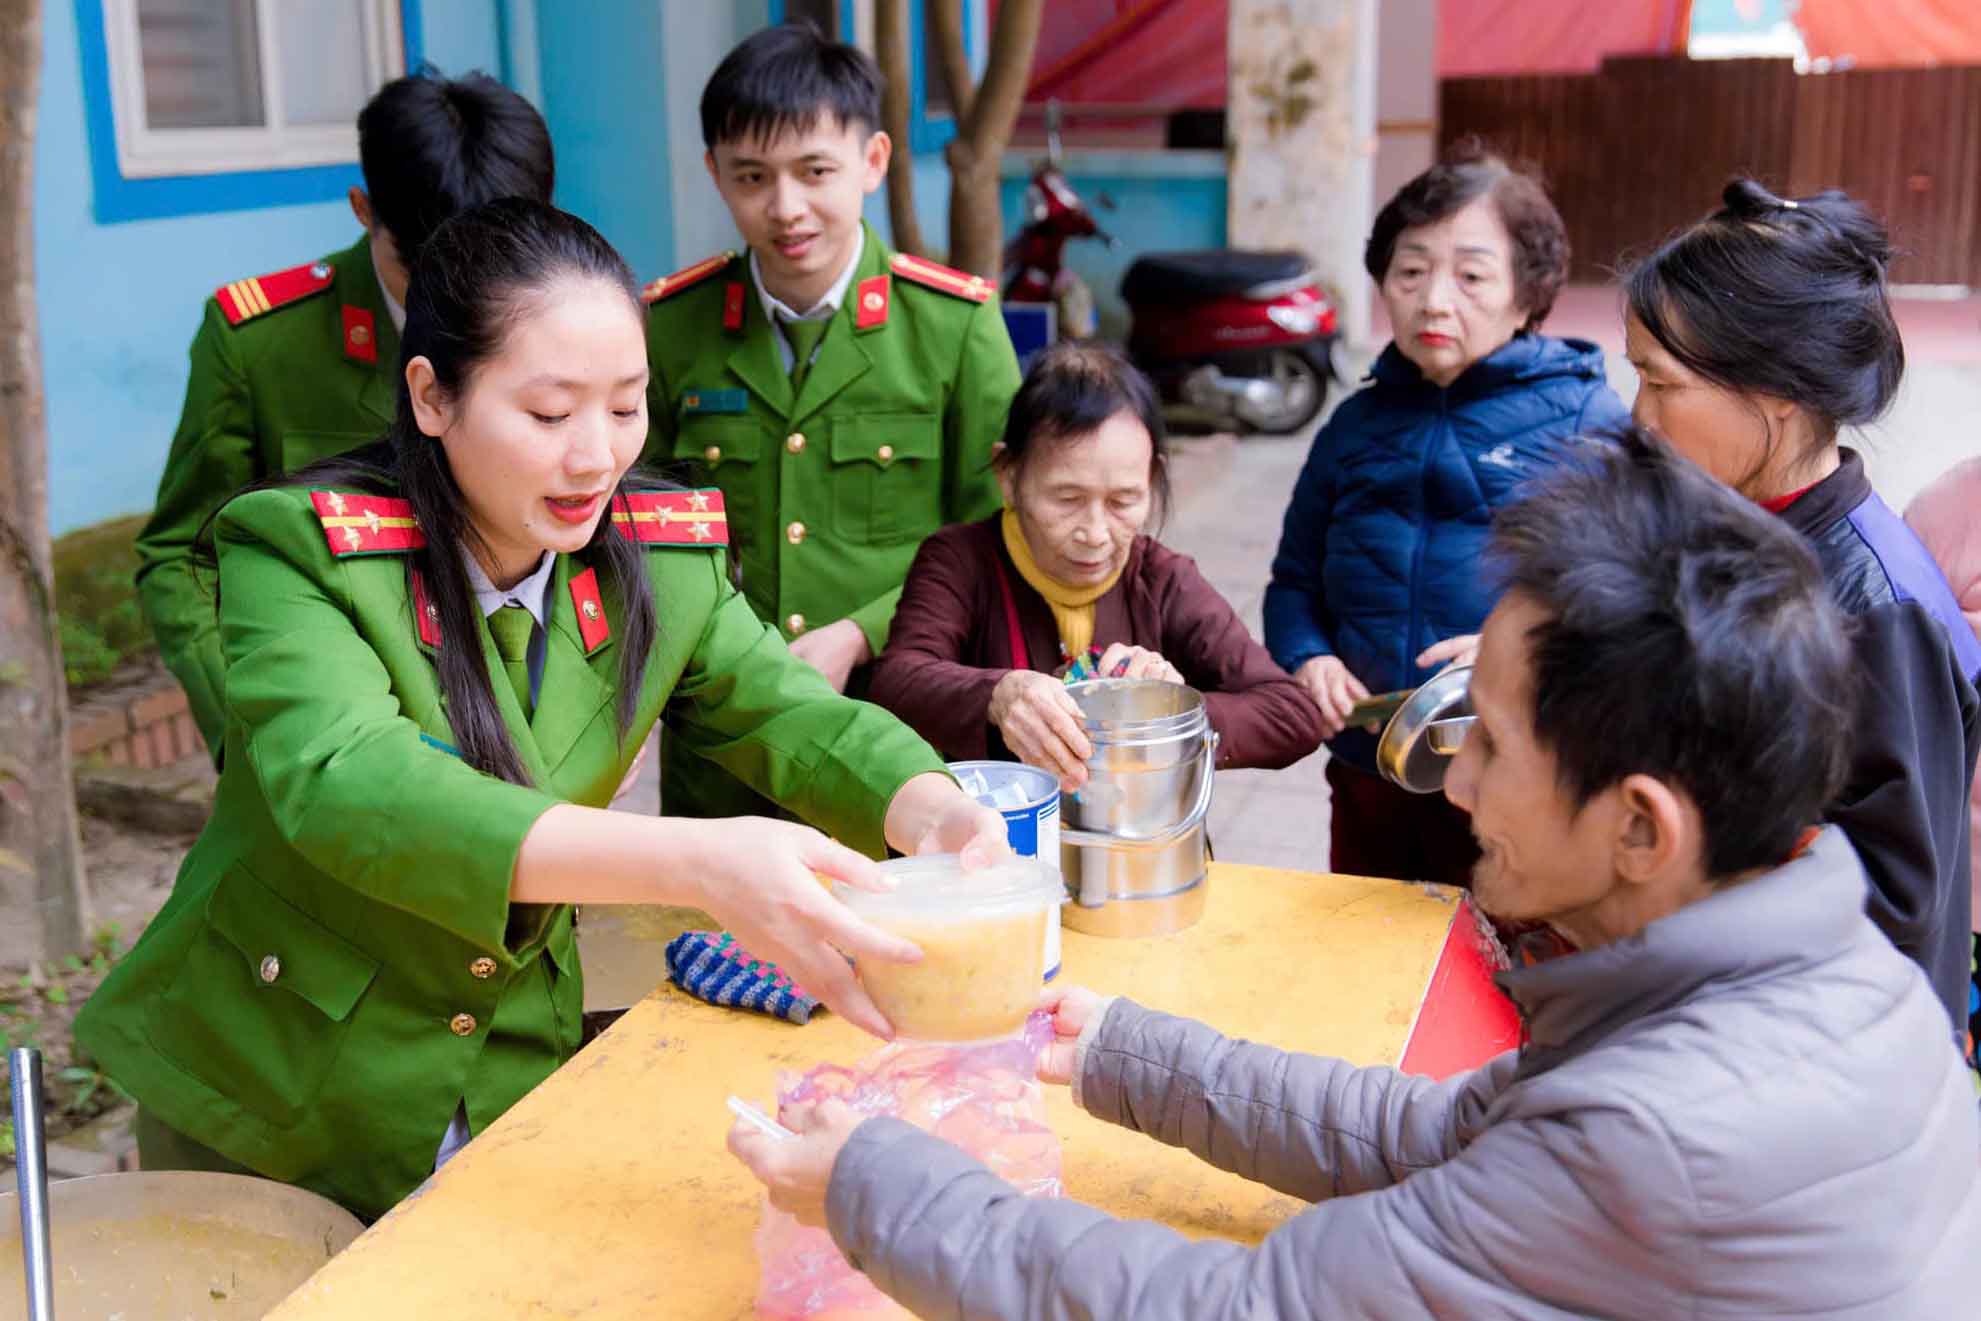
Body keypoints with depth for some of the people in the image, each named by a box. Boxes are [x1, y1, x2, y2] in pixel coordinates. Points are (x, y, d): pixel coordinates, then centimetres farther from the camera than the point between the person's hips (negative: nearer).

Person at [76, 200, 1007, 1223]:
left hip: (513, 1087, 4)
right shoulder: (304, 552, -22)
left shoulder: (662, 555, -6)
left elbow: (786, 715, -4)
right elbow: (343, 786, -37)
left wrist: (933, 814, -29)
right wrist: (694, 863, -51)